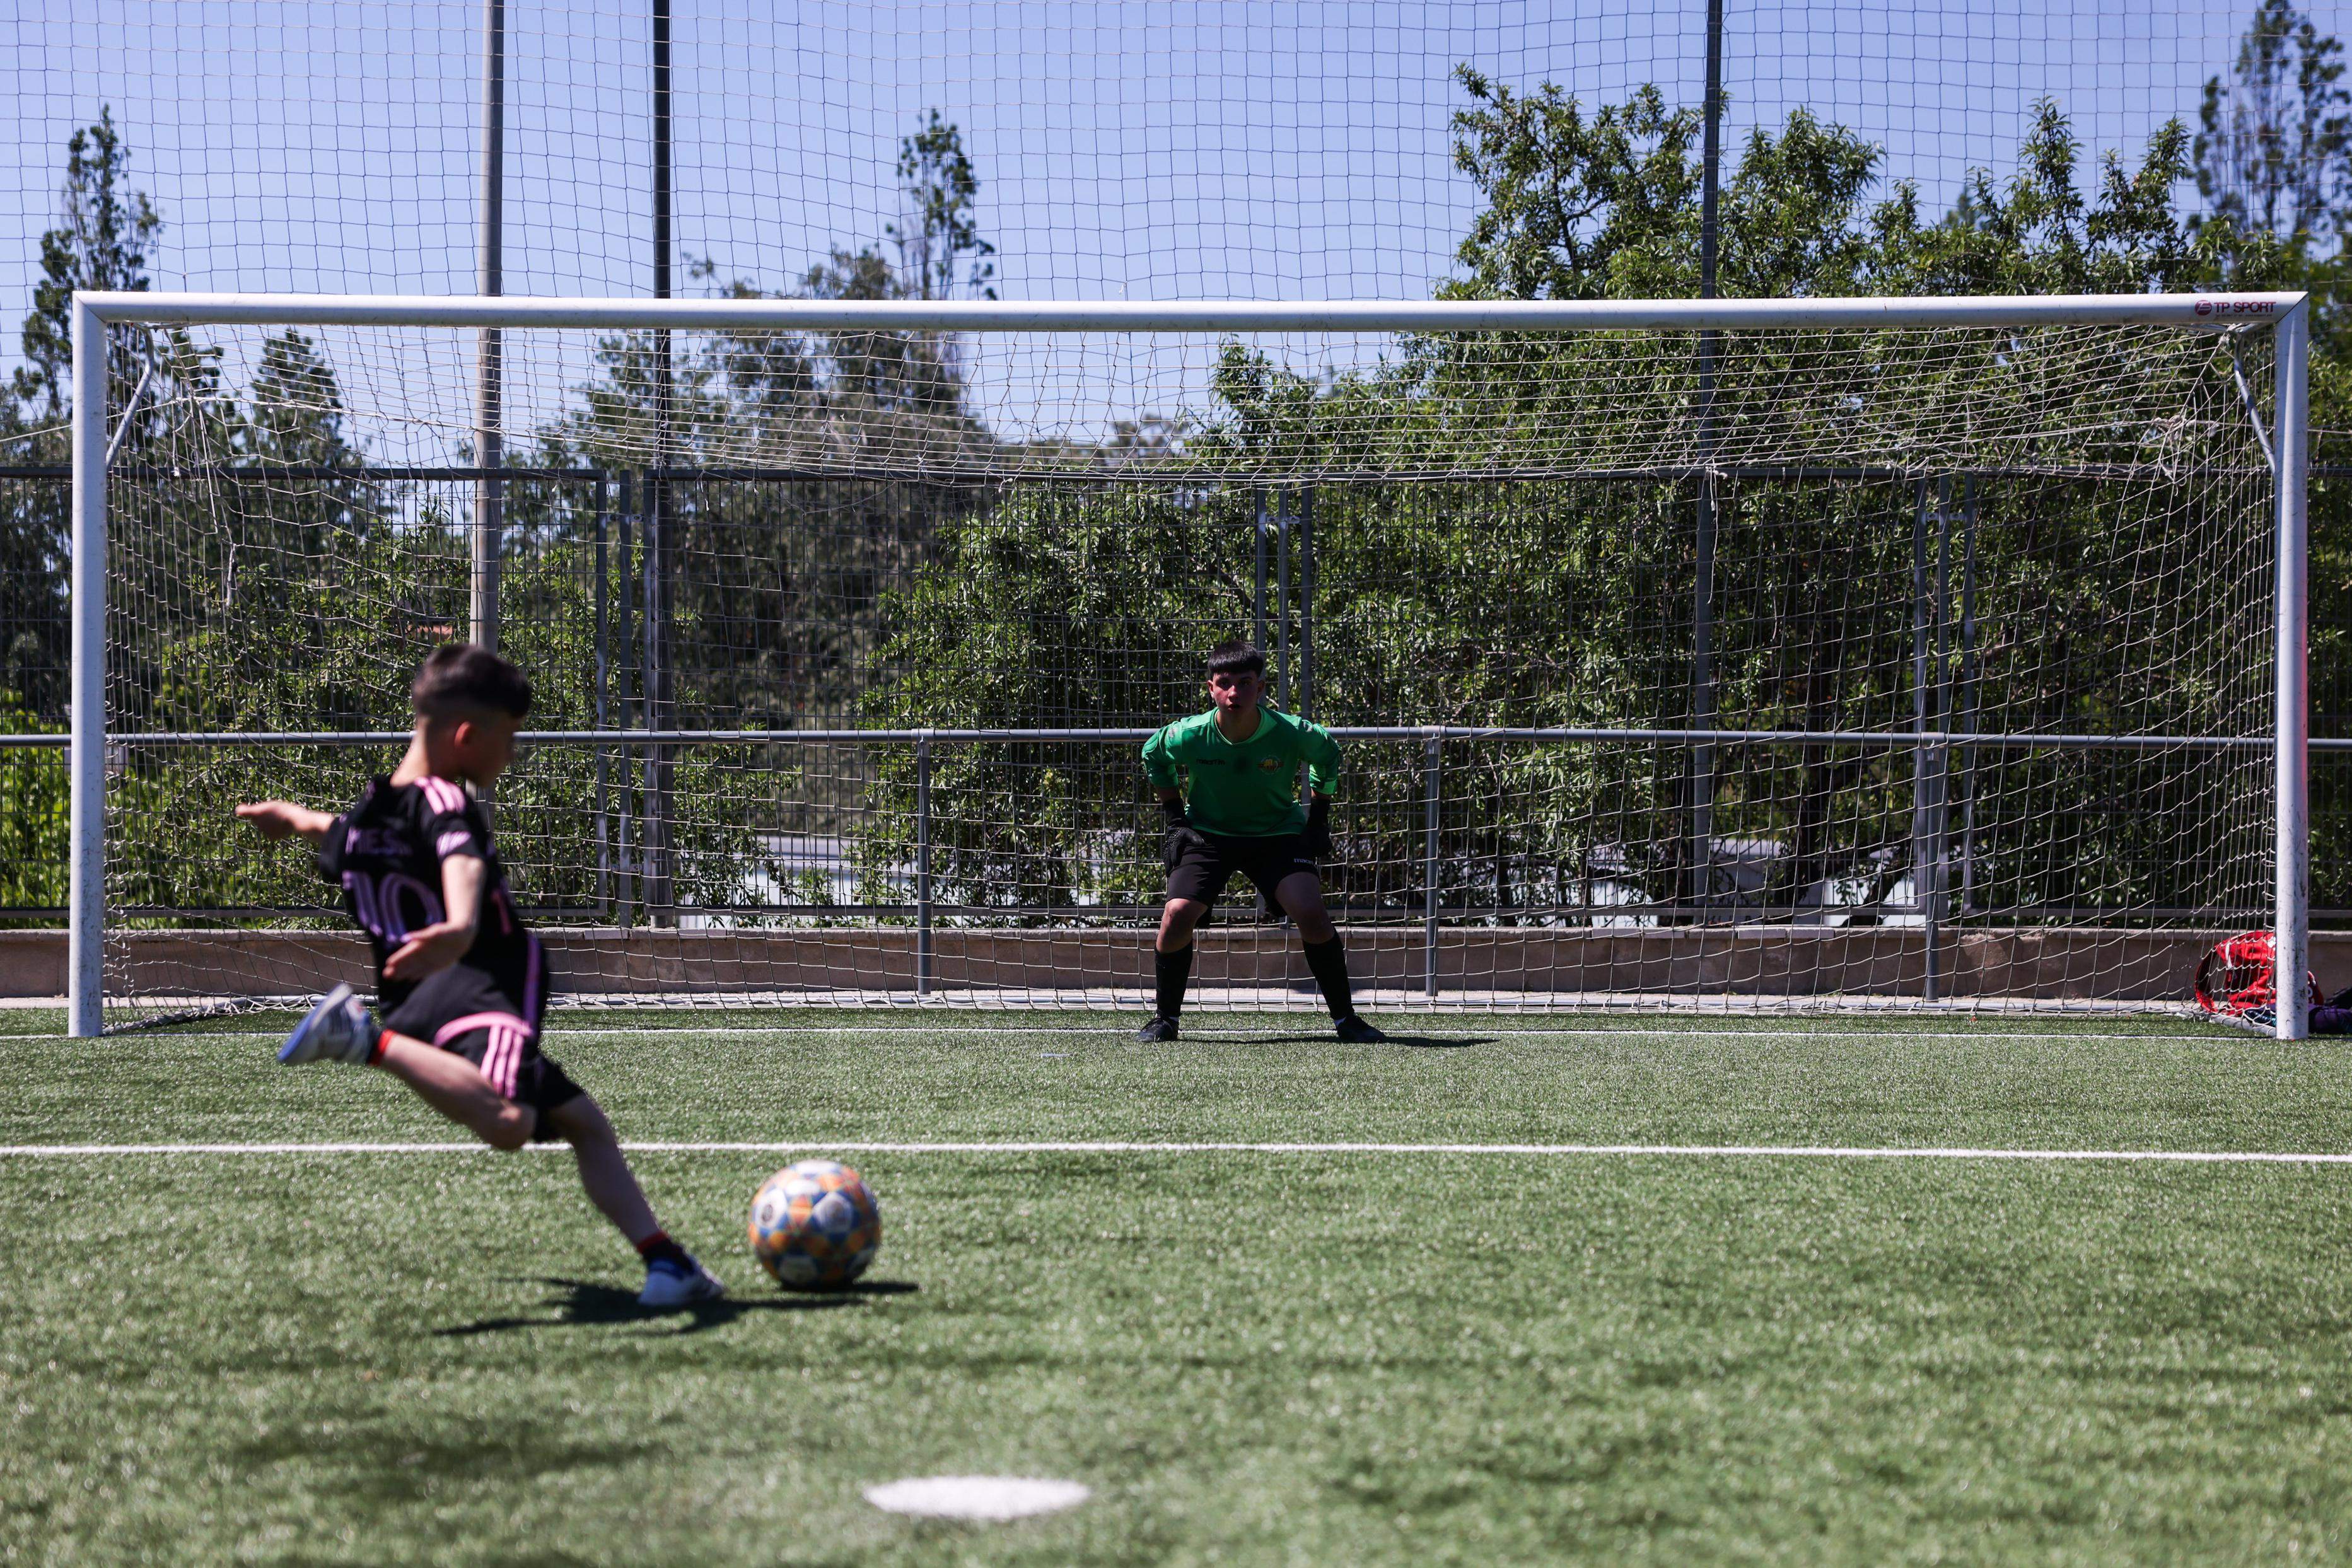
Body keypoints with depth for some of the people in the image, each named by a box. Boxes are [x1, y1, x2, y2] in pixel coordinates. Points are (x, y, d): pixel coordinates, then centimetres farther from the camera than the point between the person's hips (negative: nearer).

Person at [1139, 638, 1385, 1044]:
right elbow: (1152, 757, 5)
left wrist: (1318, 813, 3)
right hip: (1207, 833, 1)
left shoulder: (1292, 733, -22)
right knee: (1178, 914, -19)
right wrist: (1176, 815, 2)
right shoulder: (1189, 736, -20)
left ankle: (1345, 1018, -3)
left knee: (1311, 911, -21)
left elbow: (1327, 754, 3)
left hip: (1278, 834, -1)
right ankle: (1165, 1019, 3)